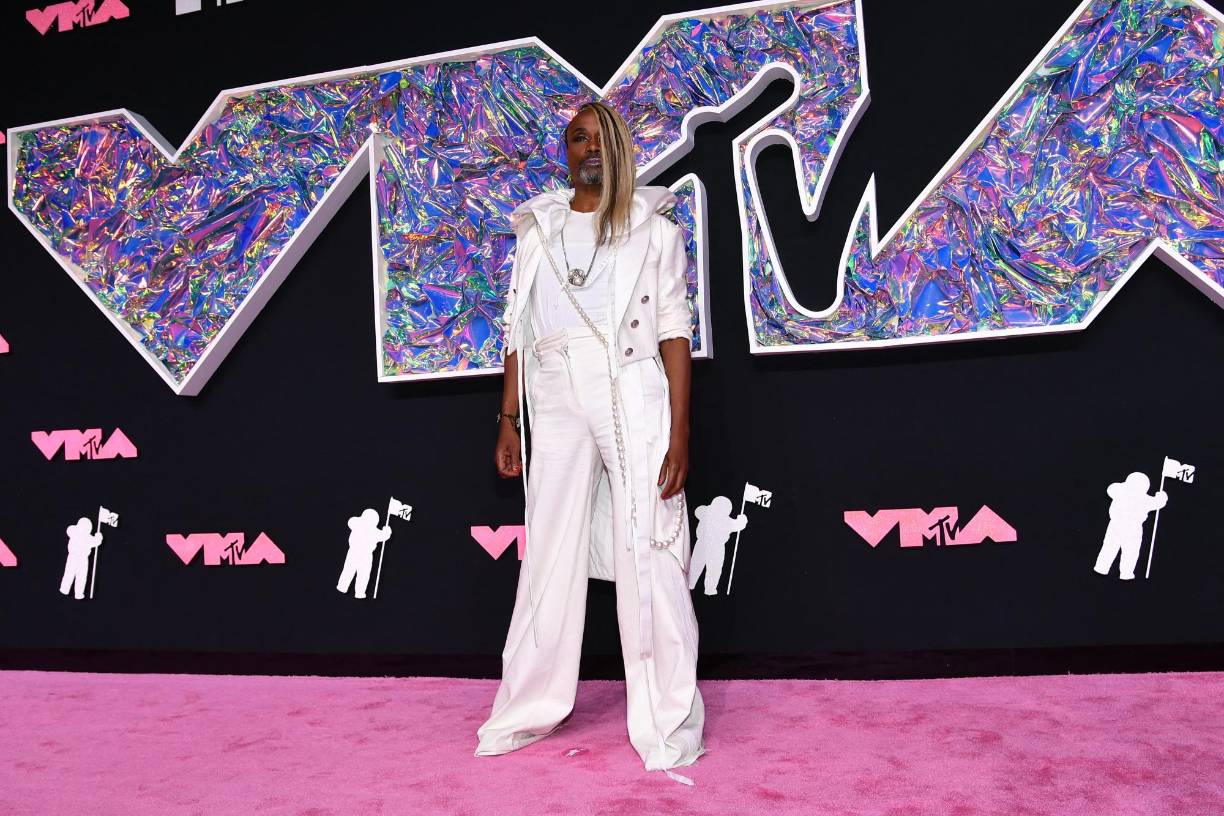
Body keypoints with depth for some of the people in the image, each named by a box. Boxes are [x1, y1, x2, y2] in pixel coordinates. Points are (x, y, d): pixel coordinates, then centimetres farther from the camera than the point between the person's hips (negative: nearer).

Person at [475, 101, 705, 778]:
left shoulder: (653, 229, 7)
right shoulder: (537, 232, 15)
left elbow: (674, 330, 0)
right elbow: (518, 333, 15)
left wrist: (680, 429, -8)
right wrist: (509, 421, 9)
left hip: (633, 397, -3)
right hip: (555, 402, 3)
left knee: (649, 557, -4)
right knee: (548, 555, 7)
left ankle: (668, 728, 7)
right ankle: (528, 711, 20)